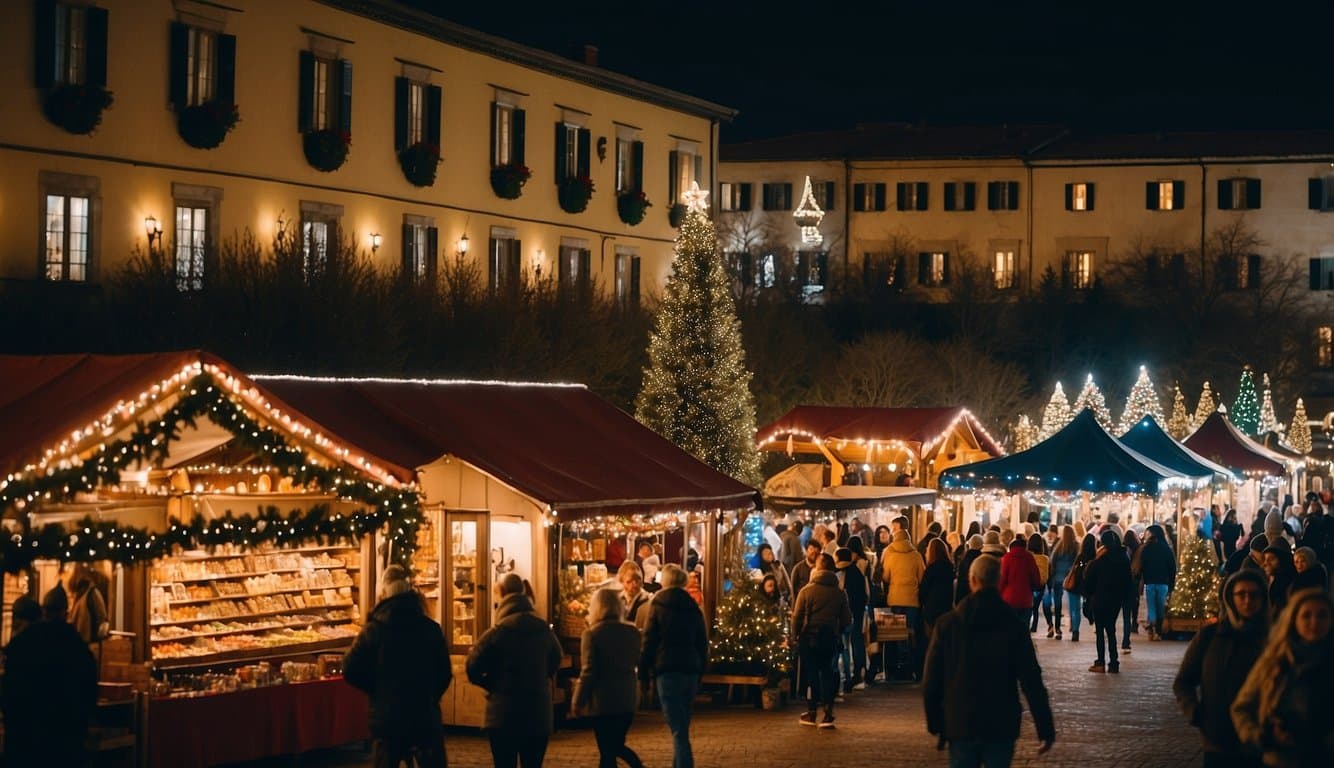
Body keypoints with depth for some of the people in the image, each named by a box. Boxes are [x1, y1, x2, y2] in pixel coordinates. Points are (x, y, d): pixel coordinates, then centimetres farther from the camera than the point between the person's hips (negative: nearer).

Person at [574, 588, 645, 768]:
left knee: (606, 752, 1)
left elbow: (589, 672, -12)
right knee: (617, 745, 21)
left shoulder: (592, 634, -11)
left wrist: (578, 700, -3)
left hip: (603, 699, -5)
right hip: (628, 698, 5)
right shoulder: (632, 632, 4)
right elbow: (638, 662, 16)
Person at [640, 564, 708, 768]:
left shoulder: (658, 604, -2)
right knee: (682, 726, 16)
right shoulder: (693, 606, 11)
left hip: (667, 669, -5)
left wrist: (644, 669, 2)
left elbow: (650, 639, -4)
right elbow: (702, 642, 14)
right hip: (691, 670, 5)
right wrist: (700, 671, 20)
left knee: (678, 729, -10)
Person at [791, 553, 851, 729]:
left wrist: (795, 635, 4)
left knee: (811, 674, 8)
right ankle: (828, 713, -1)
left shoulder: (807, 590, -8)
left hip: (809, 637, -2)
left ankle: (811, 713, 14)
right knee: (827, 674, 9)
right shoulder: (840, 593, 1)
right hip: (830, 639, 2)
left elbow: (797, 617, -8)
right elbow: (846, 620, 4)